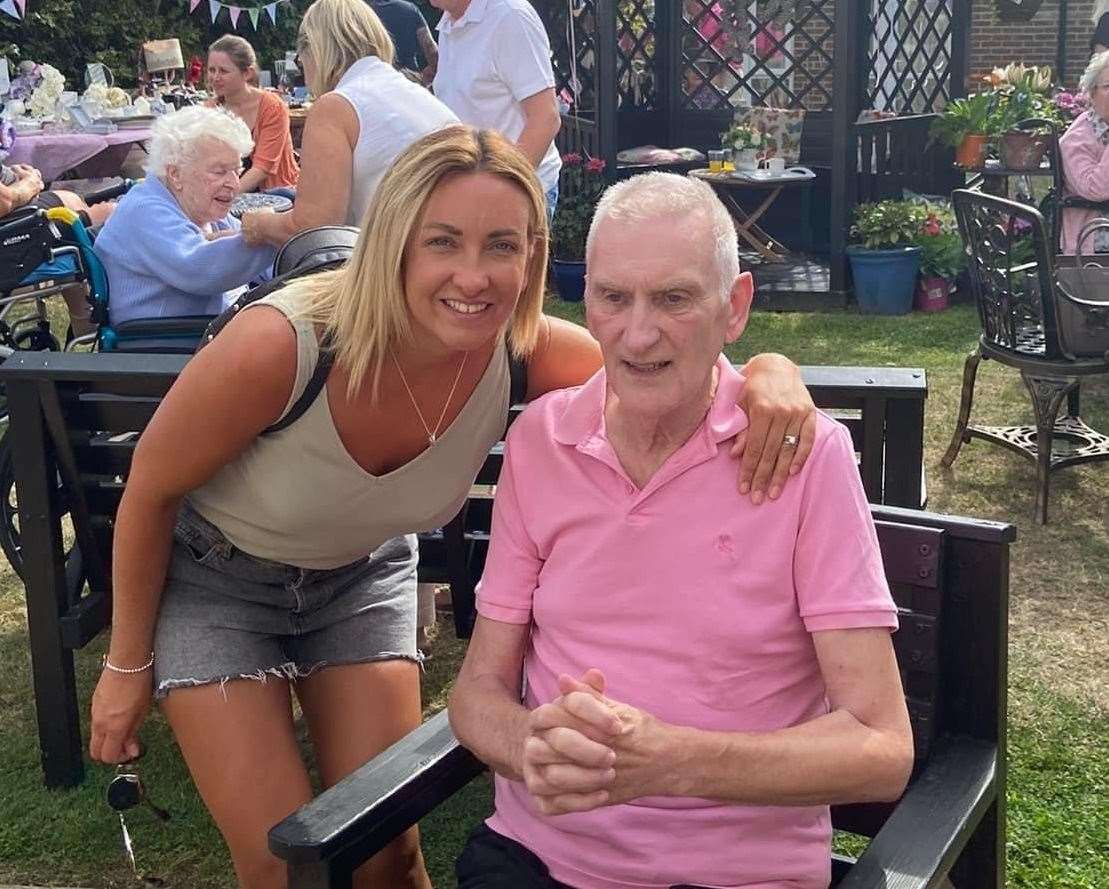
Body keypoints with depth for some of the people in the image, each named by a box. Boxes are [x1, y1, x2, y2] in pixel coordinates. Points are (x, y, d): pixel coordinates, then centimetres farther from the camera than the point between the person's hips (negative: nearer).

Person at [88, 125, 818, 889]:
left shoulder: (524, 354, -27)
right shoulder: (281, 345, -37)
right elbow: (150, 490, -20)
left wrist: (771, 373, -42)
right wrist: (128, 665, -9)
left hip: (361, 574, 3)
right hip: (213, 575, -3)